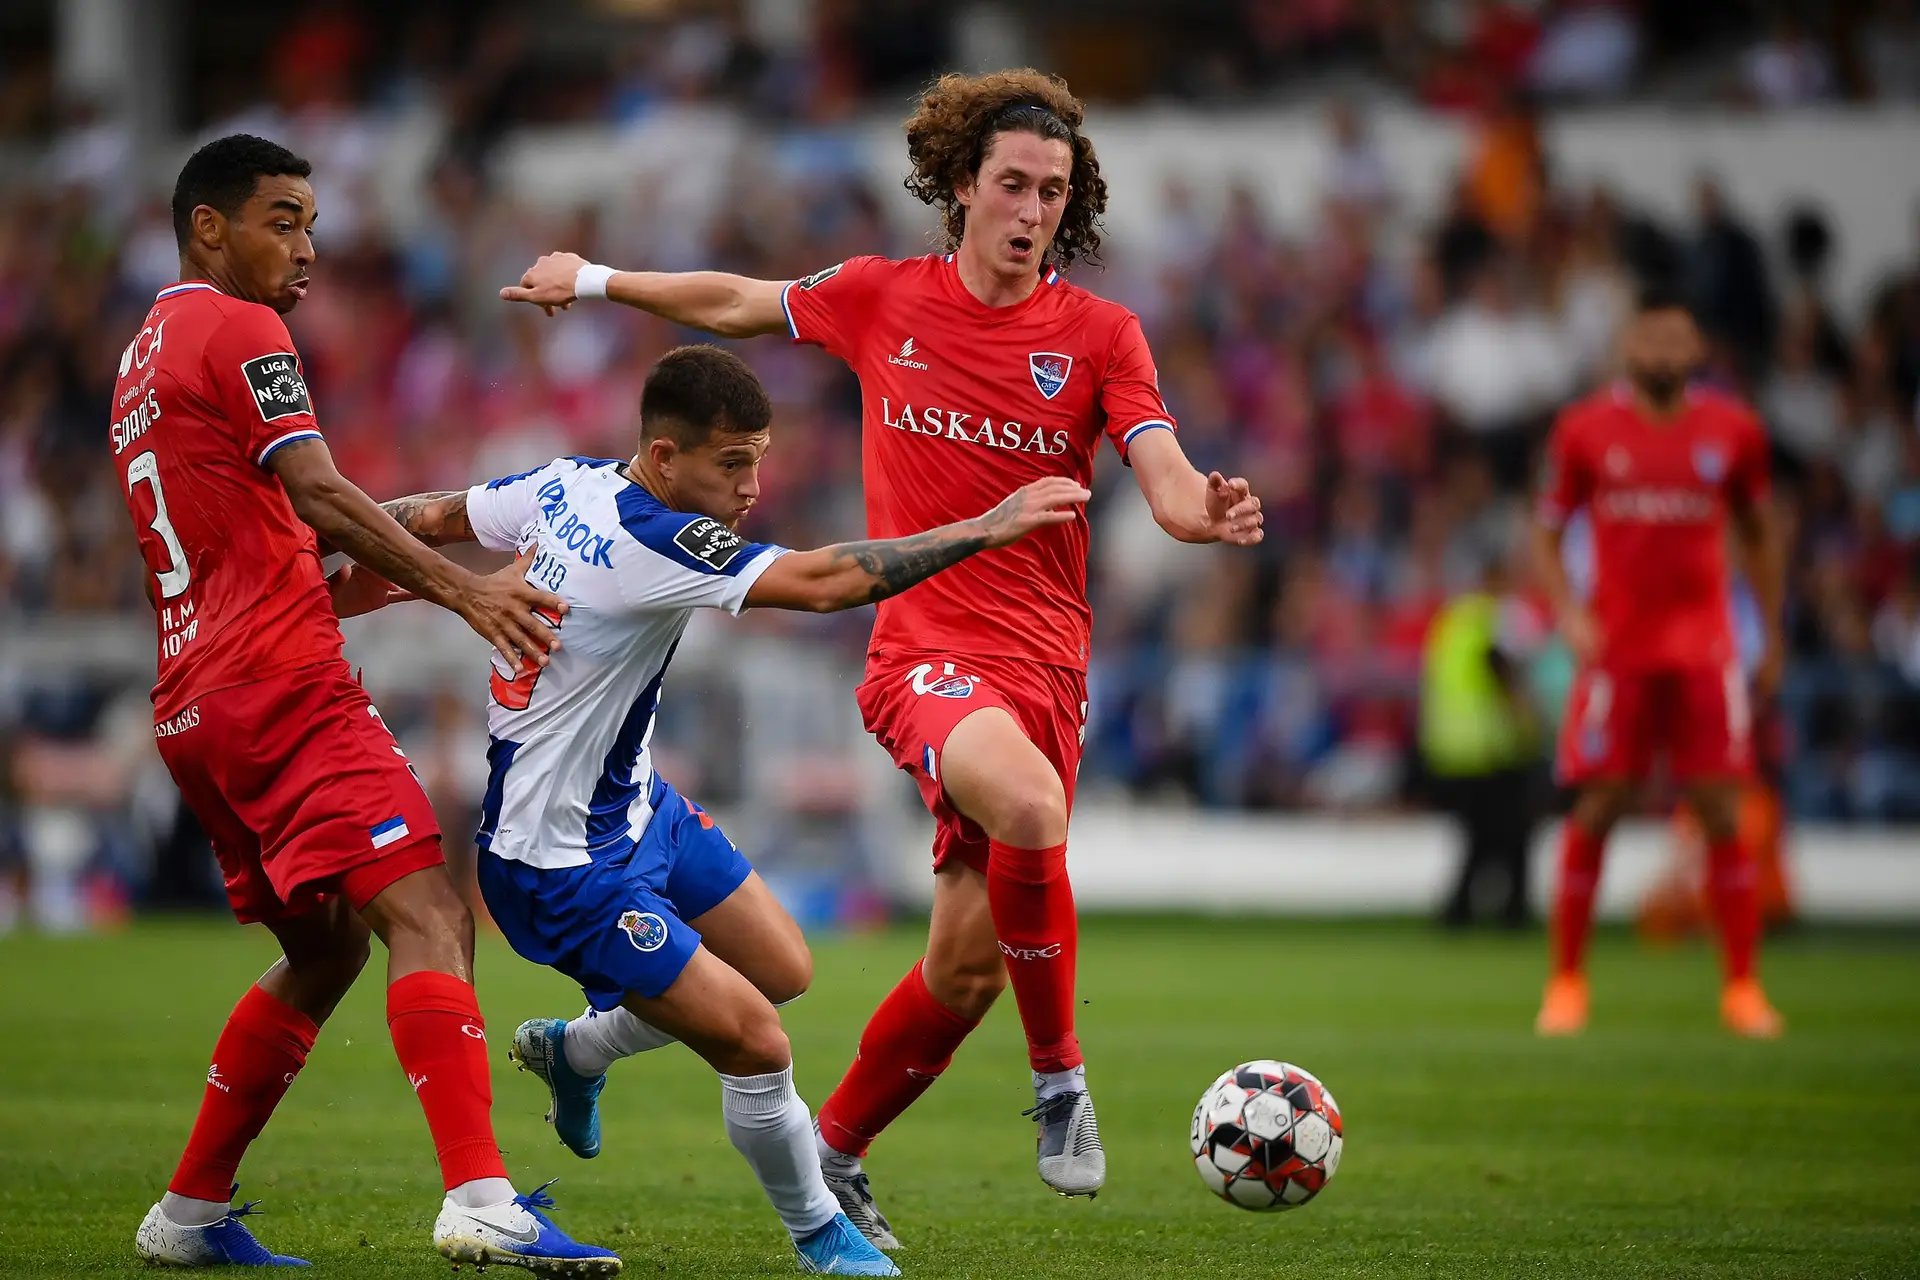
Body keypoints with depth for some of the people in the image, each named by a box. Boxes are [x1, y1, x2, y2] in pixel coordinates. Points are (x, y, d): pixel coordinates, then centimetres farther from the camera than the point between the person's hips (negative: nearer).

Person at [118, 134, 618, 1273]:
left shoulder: (144, 363, 24)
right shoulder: (239, 330, -4)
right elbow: (316, 494, -15)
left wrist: (353, 586, 17)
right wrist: (460, 587, -19)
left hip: (194, 705, 10)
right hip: (282, 686, -10)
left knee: (326, 951, 20)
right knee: (427, 914, -19)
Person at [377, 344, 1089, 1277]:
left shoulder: (568, 486, -3)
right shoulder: (651, 544, -30)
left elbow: (428, 518, 9)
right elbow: (824, 583, -35)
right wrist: (989, 530, -31)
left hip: (634, 805, 10)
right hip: (565, 866, -10)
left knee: (783, 971, 17)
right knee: (755, 1045, -10)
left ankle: (575, 1048, 36)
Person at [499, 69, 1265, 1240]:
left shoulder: (1100, 334, 1)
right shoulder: (881, 299, 3)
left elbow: (1167, 482, -9)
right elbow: (743, 305, 20)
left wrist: (1206, 511, -32)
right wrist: (598, 281, 27)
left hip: (1048, 663, 2)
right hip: (926, 648, -2)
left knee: (966, 967, 2)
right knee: (1029, 807, -34)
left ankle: (835, 1155, 26)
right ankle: (1062, 1080, -17)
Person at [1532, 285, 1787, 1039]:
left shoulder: (1732, 431, 6)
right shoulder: (1585, 430, 2)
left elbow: (1758, 536, 17)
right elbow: (1547, 533, 9)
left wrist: (1772, 639, 14)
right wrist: (1567, 613, -7)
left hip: (1705, 648, 1)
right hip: (1617, 647, -1)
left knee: (1721, 811, -4)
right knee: (1595, 812, -3)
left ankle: (1742, 986, 3)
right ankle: (1566, 982, 8)